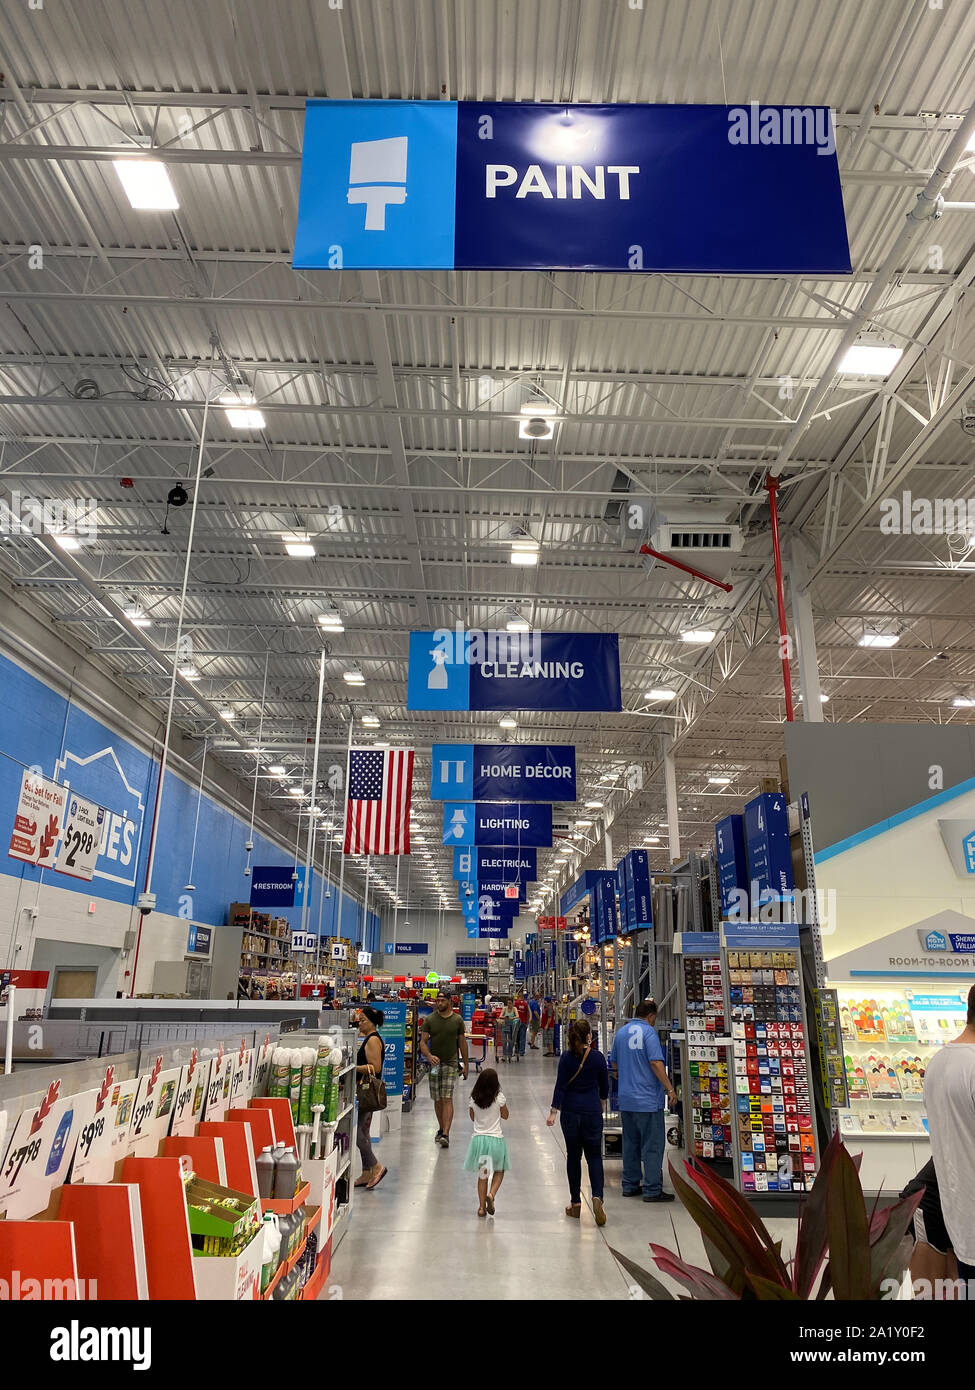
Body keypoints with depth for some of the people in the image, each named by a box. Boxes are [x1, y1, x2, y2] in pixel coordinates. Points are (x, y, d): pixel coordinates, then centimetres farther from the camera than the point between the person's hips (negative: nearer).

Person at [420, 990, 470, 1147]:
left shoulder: (457, 1020, 0)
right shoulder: (429, 1019, -1)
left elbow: (462, 1042, 8)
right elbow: (423, 1042, -3)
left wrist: (466, 1064, 10)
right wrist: (429, 1056, -22)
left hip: (451, 1063, -2)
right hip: (434, 1063, 2)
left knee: (447, 1099, -11)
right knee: (437, 1099, 11)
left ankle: (446, 1134, -14)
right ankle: (441, 1129, 29)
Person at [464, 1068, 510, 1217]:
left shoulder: (474, 1098, -5)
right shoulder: (499, 1097, -12)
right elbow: (505, 1115, 4)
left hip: (478, 1138, 2)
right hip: (495, 1139, -2)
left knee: (482, 1174, 15)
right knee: (499, 1171, 17)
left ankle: (481, 1207, 13)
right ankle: (491, 1194, -7)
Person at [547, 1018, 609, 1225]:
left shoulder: (566, 1058, -7)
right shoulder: (597, 1057, -5)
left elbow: (560, 1086, -9)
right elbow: (604, 1085, 5)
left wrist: (554, 1111, -6)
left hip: (570, 1112, 0)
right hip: (592, 1113, 0)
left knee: (573, 1156, 12)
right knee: (594, 1156, 6)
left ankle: (576, 1202, 17)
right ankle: (597, 1196, -14)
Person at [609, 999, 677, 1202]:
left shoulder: (621, 1032, 10)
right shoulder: (648, 1032, -12)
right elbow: (656, 1063, -19)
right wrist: (670, 1089, -14)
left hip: (626, 1099, 7)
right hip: (648, 1099, -7)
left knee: (630, 1143, 15)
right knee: (652, 1145, 1)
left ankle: (630, 1185, 21)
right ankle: (652, 1189, 3)